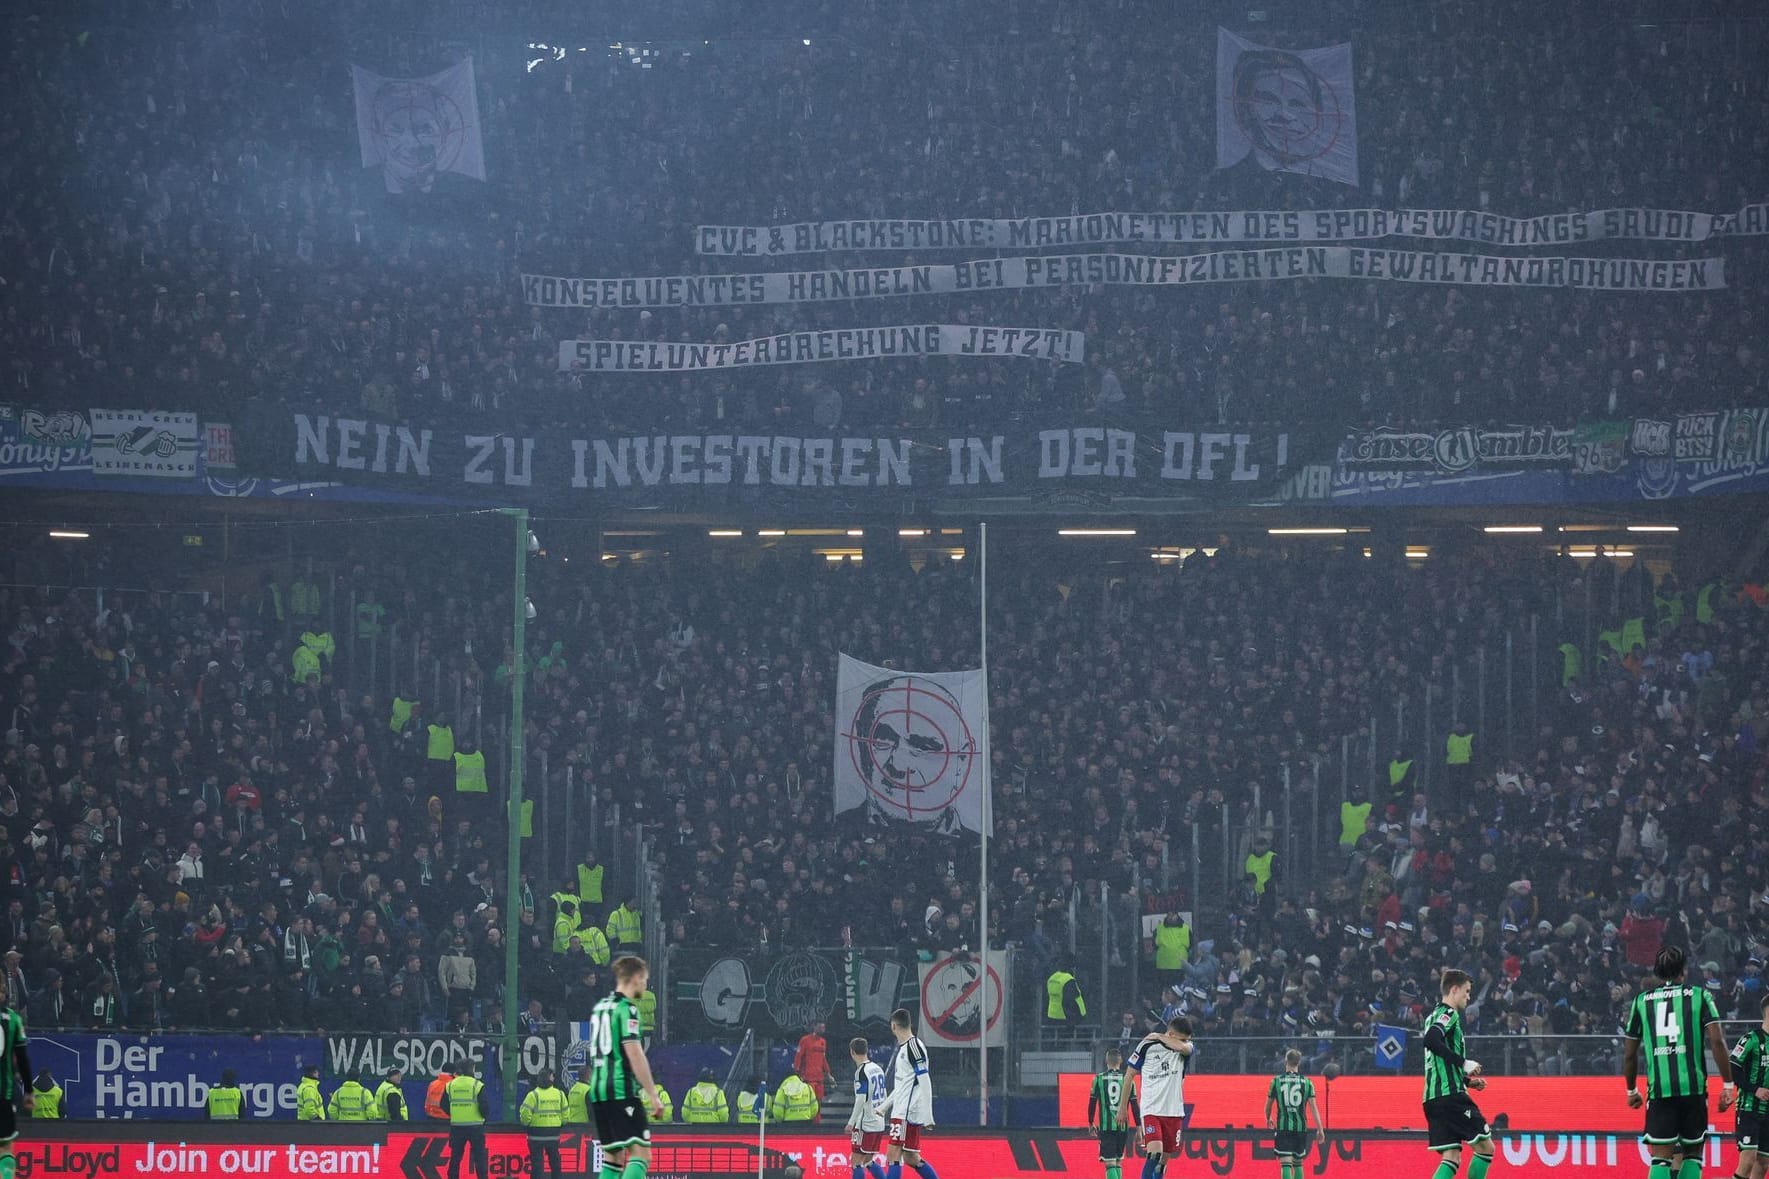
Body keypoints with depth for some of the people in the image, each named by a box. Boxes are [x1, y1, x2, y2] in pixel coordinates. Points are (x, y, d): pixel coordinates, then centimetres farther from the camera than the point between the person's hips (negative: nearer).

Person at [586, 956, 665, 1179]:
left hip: (598, 1092, 9)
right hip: (622, 1091, -9)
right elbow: (635, 1055, -16)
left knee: (613, 1157, 11)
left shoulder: (599, 1008, 17)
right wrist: (653, 1096, -14)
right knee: (641, 1154, -10)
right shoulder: (626, 1009, -9)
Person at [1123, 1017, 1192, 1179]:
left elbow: (1183, 1048, -24)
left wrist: (1160, 1037, -10)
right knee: (1154, 1152, -21)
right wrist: (1123, 1107, 9)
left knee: (1164, 1159, 8)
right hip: (1151, 1110, -4)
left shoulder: (1185, 1047, 2)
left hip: (1174, 1112, 4)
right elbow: (1130, 1075, 4)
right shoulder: (1146, 1045, -6)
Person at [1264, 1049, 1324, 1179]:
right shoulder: (1307, 1082, 1)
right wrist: (1320, 1129, 1)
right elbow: (1313, 1107, -3)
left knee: (1285, 1163, -7)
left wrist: (1268, 1119, 31)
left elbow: (1268, 1105, 11)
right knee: (1298, 1163, 17)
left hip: (1283, 1128, -2)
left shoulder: (1276, 1081, 0)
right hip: (1301, 1128, 2)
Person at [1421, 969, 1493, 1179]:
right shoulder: (1448, 1014, -5)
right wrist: (1463, 1063, -20)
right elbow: (1431, 1041, -25)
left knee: (1451, 1158, 4)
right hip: (1450, 1095, -9)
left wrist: (1468, 1081, 24)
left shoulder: (1435, 1015, 24)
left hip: (1433, 1098, 9)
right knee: (1485, 1147, -1)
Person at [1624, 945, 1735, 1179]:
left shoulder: (1641, 1001, 11)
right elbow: (1716, 1041, -4)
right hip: (1694, 1087, 0)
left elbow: (1629, 1054, 13)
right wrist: (1728, 1085, 0)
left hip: (1659, 1089, 0)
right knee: (1692, 1153, 13)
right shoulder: (1700, 996, 7)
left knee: (1661, 1157, -1)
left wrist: (1632, 1091, 27)